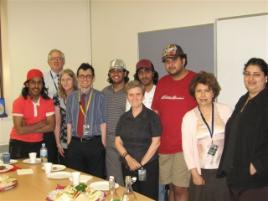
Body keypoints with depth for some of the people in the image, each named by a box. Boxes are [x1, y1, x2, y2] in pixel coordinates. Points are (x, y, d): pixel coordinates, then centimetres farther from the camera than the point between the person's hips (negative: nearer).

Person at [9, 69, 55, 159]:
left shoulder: (48, 102, -4)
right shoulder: (18, 102, -14)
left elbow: (51, 126, -11)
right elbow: (20, 130, -20)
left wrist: (28, 129, -18)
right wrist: (41, 124, -14)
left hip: (38, 144, 3)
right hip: (19, 144, -3)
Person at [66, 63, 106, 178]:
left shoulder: (99, 97, -3)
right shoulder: (71, 97, 8)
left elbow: (103, 122, -4)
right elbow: (69, 122, 8)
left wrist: (103, 144, -6)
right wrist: (69, 143, 5)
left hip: (94, 144, -3)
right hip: (75, 144, 3)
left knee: (96, 178, 4)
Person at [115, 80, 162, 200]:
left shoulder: (152, 116, -6)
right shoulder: (124, 117, 7)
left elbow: (156, 143, -9)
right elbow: (118, 142, 5)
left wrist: (142, 163, -9)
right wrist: (128, 158, -11)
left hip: (148, 166, -4)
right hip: (128, 166, 4)